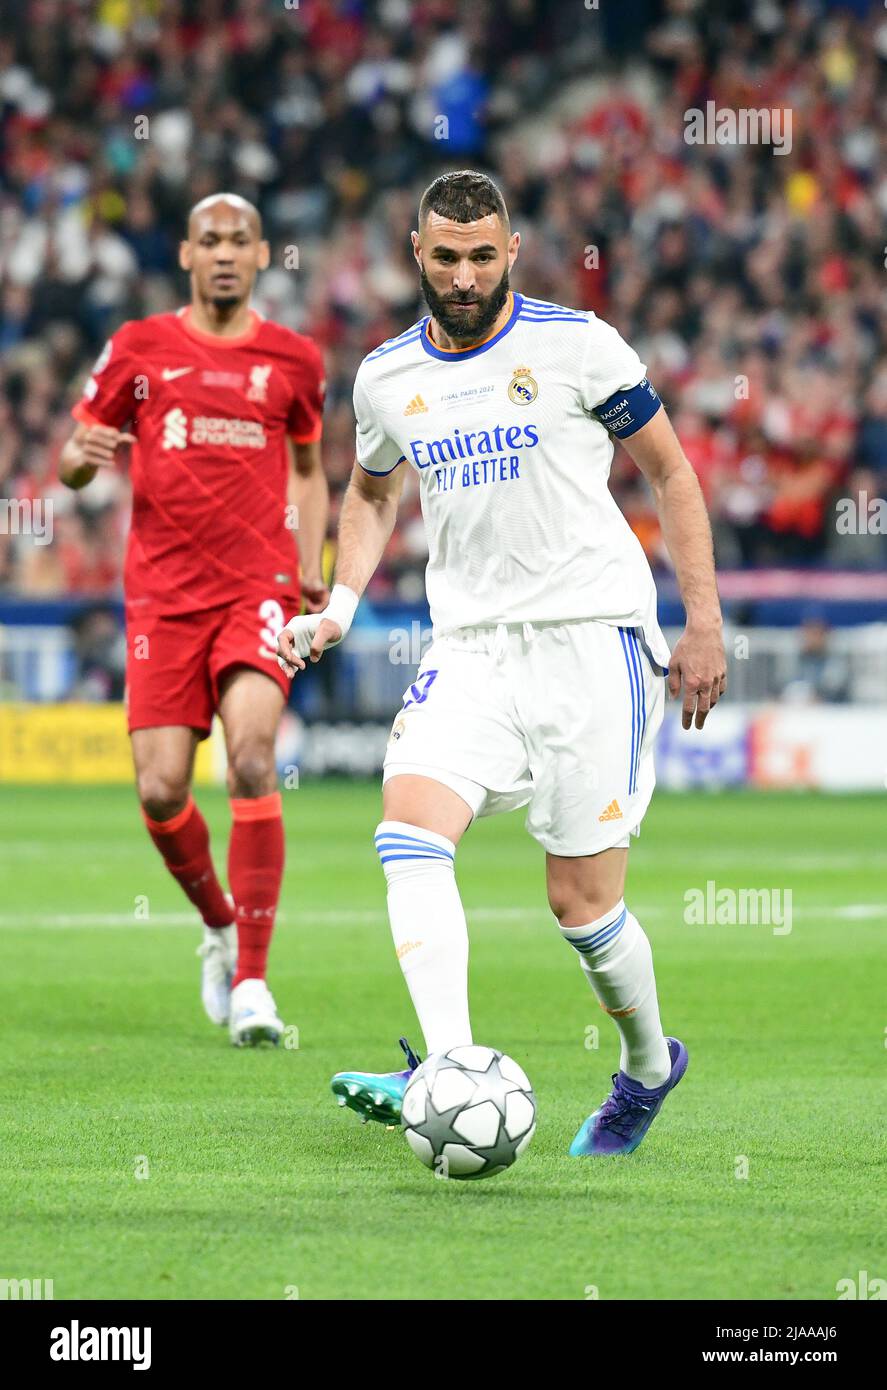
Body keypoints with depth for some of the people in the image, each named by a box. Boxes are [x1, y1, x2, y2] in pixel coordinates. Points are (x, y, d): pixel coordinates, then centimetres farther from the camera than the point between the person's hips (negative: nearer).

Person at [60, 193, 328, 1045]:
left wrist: (310, 566, 10)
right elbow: (74, 462, 10)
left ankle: (251, 982, -17)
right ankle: (219, 925, 25)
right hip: (163, 592, 1)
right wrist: (82, 455, -15)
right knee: (160, 791, -6)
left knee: (253, 760, -20)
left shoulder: (293, 360, 8)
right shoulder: (139, 349, 6)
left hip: (257, 591, -1)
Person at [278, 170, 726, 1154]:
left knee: (581, 900, -3)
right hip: (470, 646, 4)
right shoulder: (387, 377, 8)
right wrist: (340, 606, 12)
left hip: (590, 636, -4)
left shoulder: (574, 345, -4)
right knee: (408, 835, -22)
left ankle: (648, 1063, 26)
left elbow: (671, 472, 5)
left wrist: (704, 622, 1)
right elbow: (370, 491, 28)